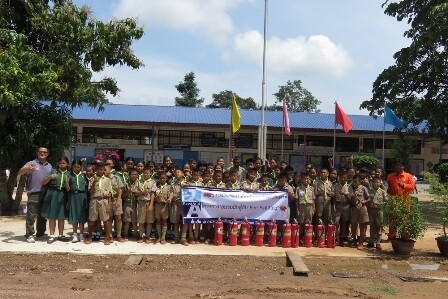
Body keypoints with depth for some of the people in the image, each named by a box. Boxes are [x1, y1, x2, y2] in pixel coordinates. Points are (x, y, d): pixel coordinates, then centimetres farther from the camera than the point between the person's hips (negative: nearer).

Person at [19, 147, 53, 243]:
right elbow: (20, 172, -15)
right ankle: (29, 235, 1)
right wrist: (27, 169, -36)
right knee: (31, 215, -5)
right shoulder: (31, 163, -1)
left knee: (43, 215, 13)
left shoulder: (49, 166, 17)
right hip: (33, 194, -5)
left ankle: (40, 233, 24)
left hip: (46, 194, 5)